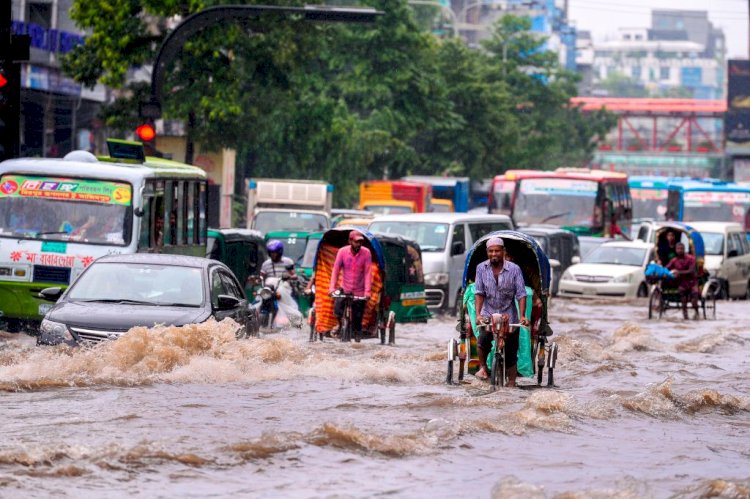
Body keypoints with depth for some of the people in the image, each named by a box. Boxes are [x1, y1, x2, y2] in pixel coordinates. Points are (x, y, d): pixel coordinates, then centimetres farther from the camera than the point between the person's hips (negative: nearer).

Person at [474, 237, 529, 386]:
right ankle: (483, 367, 2)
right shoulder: (481, 268, -3)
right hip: (488, 314, 0)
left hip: (509, 315, 0)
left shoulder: (514, 269, -8)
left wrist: (522, 316, -18)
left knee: (510, 352, 4)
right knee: (483, 342, -25)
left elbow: (521, 294, -8)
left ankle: (511, 383, 18)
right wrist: (478, 314, -15)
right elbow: (479, 293, -3)